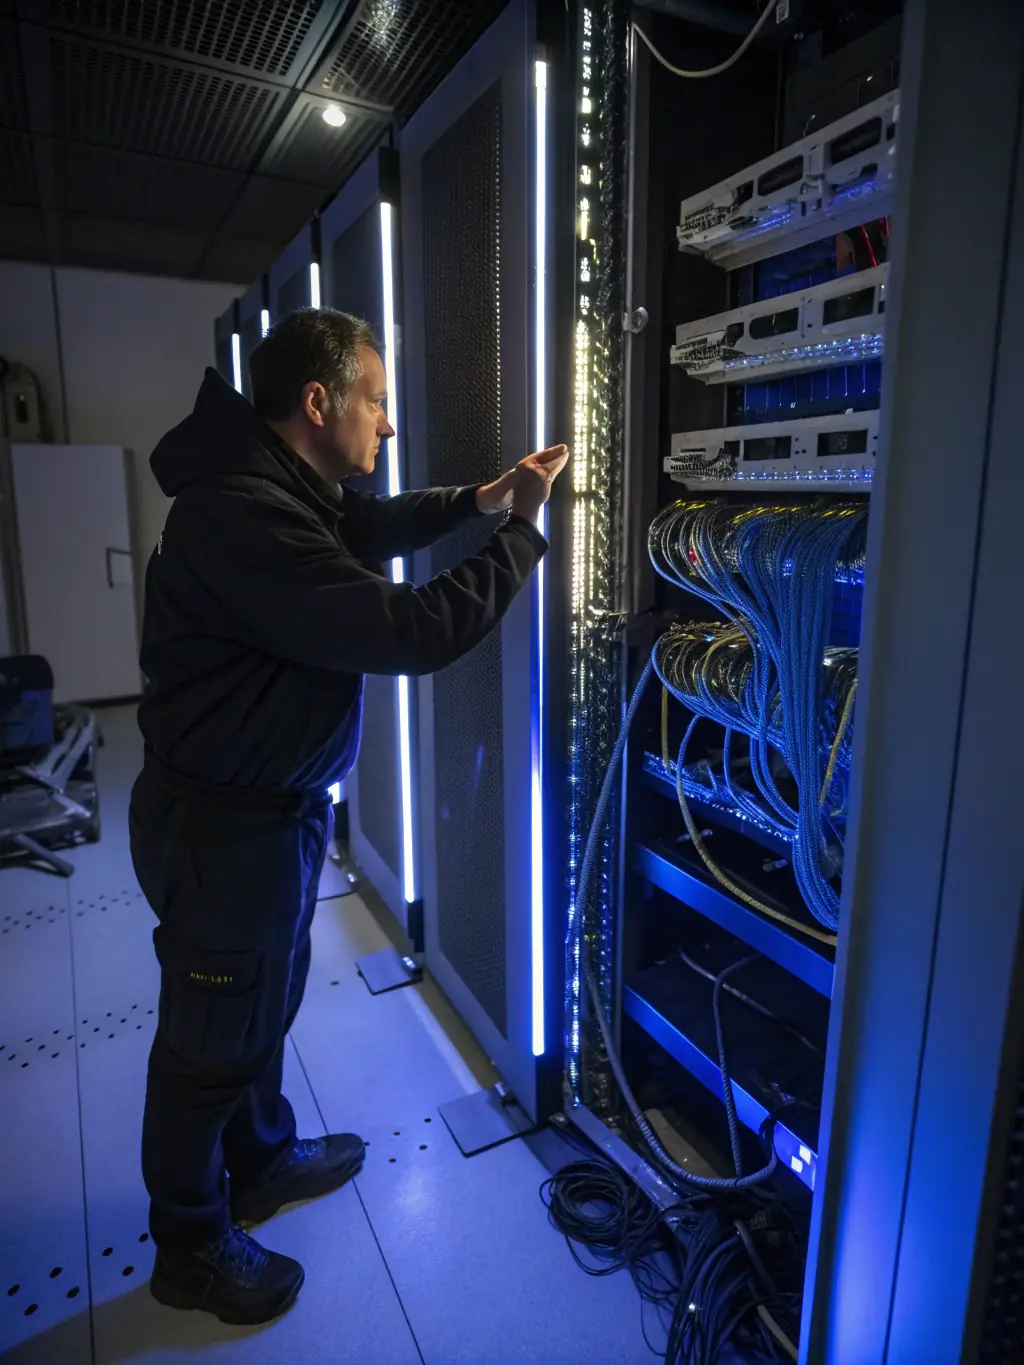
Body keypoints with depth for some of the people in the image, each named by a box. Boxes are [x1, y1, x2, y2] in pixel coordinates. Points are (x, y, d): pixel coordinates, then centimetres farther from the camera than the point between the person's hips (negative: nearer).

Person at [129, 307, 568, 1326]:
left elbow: (369, 527, 22)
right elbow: (413, 631, -32)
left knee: (265, 1002, 26)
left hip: (271, 805, 10)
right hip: (225, 827, -10)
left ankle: (262, 1159, 51)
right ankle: (191, 1250, 38)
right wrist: (521, 531, -19)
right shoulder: (240, 517, -29)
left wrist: (475, 502, 8)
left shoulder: (279, 487, 4)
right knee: (210, 1041, 12)